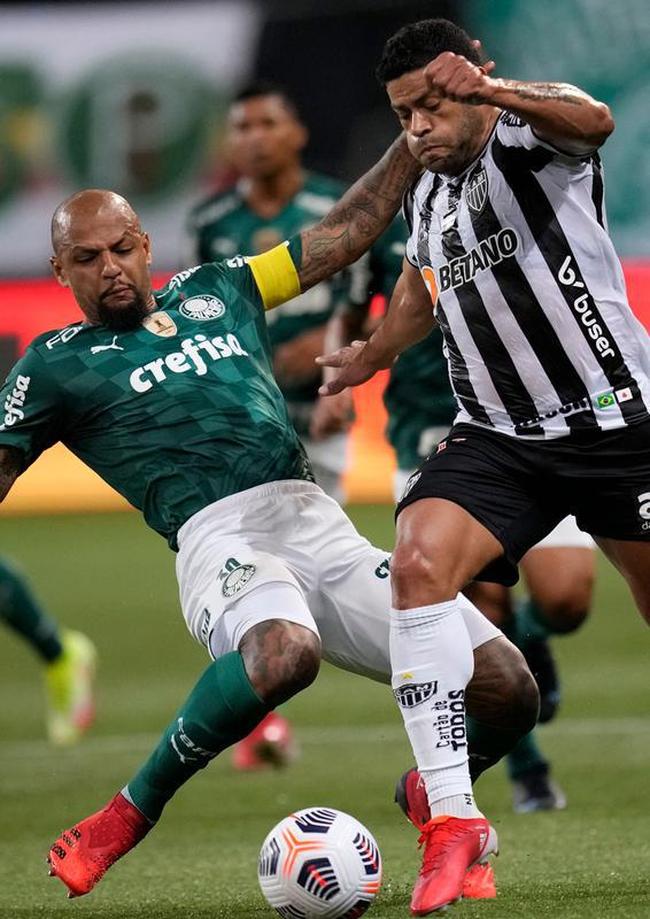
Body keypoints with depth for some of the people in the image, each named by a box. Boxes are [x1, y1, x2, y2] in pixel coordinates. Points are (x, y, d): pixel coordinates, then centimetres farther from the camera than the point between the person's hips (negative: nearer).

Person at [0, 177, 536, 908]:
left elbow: (346, 232, 28)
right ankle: (128, 817, -21)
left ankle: (439, 801, 26)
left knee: (506, 690, -7)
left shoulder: (216, 293, 24)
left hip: (319, 523, 5)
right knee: (284, 652, -42)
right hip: (220, 536, -5)